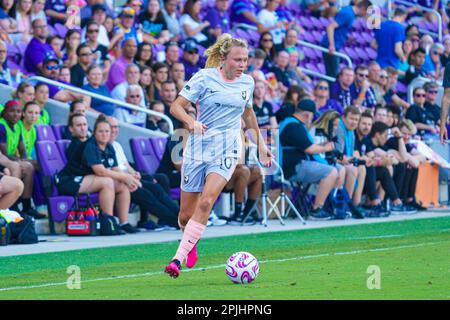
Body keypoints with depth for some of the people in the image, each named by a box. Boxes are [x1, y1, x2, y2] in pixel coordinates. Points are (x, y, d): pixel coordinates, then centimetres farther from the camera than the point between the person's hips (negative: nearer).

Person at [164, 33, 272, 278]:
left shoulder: (247, 82, 6)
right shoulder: (204, 78, -7)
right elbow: (176, 106, -9)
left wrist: (261, 145, 28)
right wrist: (191, 121, -29)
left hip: (226, 150, 1)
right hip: (198, 147, -1)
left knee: (206, 202, -23)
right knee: (185, 214, 4)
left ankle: (179, 258, -22)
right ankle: (192, 243, 39)